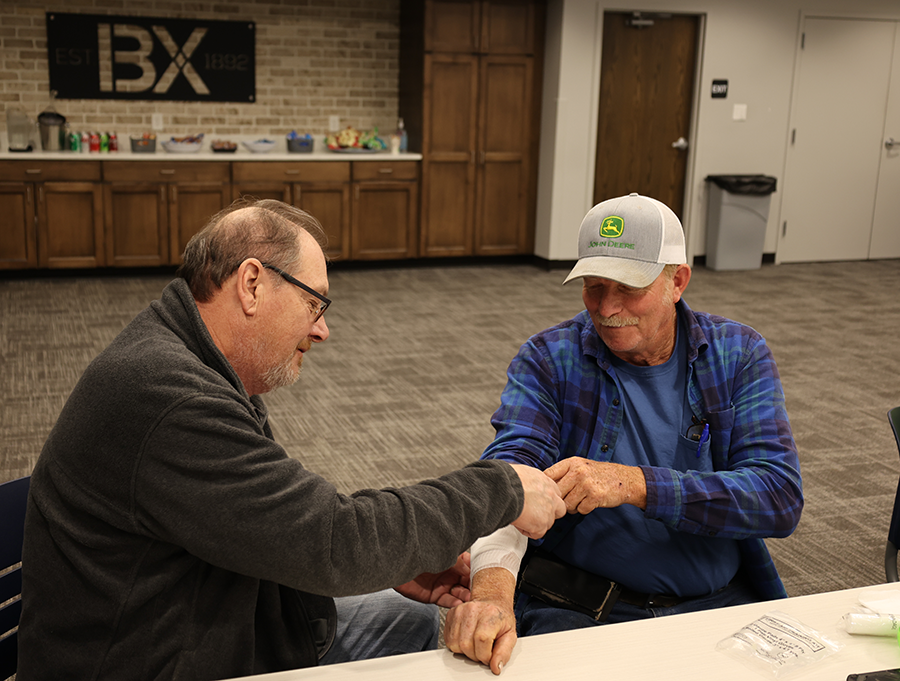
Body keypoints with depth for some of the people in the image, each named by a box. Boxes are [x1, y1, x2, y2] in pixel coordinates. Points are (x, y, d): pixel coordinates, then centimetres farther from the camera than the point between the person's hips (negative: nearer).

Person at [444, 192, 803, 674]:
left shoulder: (738, 354, 1)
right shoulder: (549, 360, -1)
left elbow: (781, 496, -10)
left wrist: (633, 484, -23)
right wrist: (491, 590, -38)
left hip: (720, 604, 3)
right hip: (575, 611, -2)